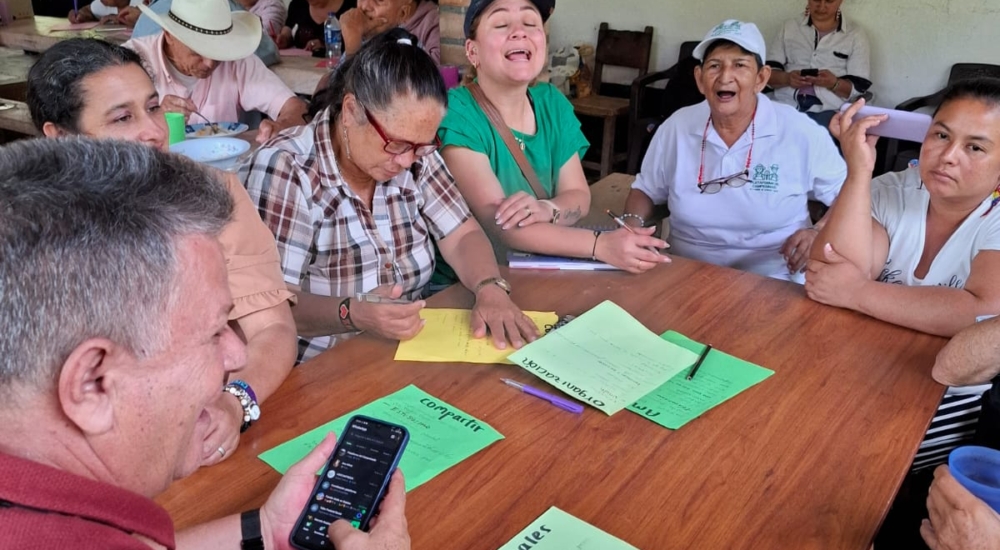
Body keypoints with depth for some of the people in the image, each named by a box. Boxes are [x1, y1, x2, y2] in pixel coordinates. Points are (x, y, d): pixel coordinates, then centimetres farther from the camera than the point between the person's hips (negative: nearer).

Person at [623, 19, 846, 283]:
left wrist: (819, 233, -13)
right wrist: (632, 224, -5)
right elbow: (645, 189, 14)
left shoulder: (801, 133, -6)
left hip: (772, 282, -1)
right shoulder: (676, 127, 1)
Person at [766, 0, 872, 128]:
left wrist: (834, 83, -18)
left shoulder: (855, 35, 10)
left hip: (829, 111, -2)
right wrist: (786, 78, -14)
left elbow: (859, 87, 4)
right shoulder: (789, 27, 15)